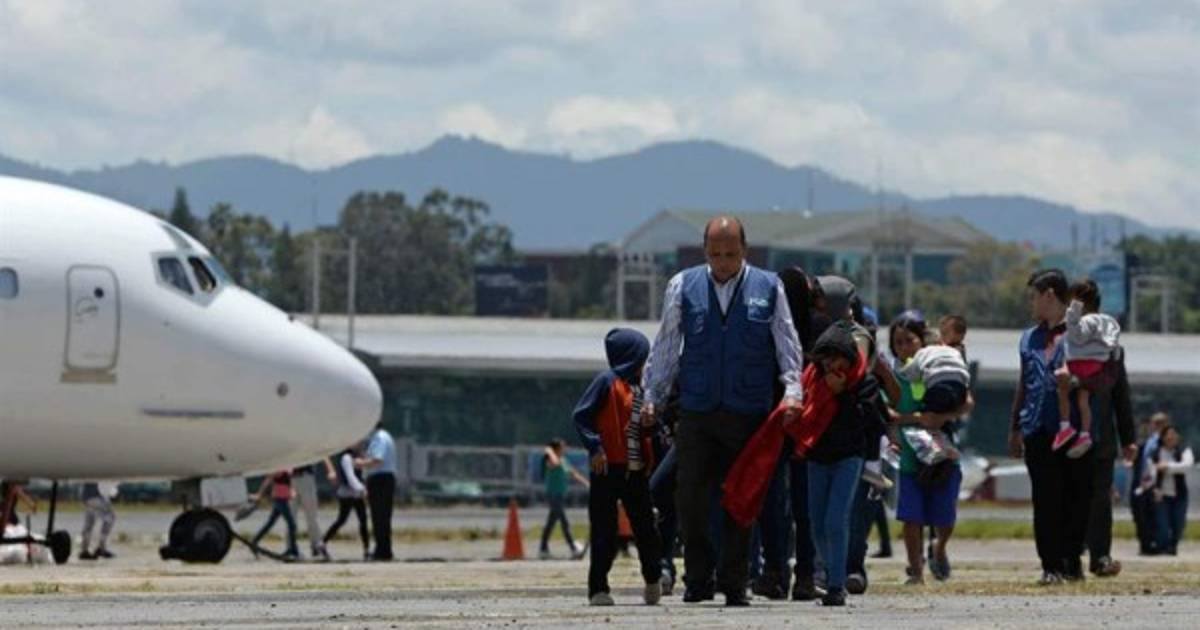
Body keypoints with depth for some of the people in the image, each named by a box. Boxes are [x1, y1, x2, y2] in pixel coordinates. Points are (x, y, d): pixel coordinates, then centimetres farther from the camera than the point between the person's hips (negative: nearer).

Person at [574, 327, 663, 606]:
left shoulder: (638, 387, 16)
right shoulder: (607, 381, -6)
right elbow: (581, 415, -12)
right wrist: (594, 447, -20)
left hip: (635, 471, 6)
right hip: (607, 468, -6)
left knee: (646, 528, 7)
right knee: (604, 533, -3)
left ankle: (653, 580, 24)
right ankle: (598, 588, 3)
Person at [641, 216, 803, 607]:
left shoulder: (768, 289, 5)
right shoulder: (683, 286, 6)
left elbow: (787, 344, 5)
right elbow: (666, 347, 11)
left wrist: (792, 390, -9)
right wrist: (652, 396, 7)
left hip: (748, 413, -1)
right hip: (696, 411, 1)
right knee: (690, 497, -4)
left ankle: (734, 585, 10)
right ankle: (698, 580, 8)